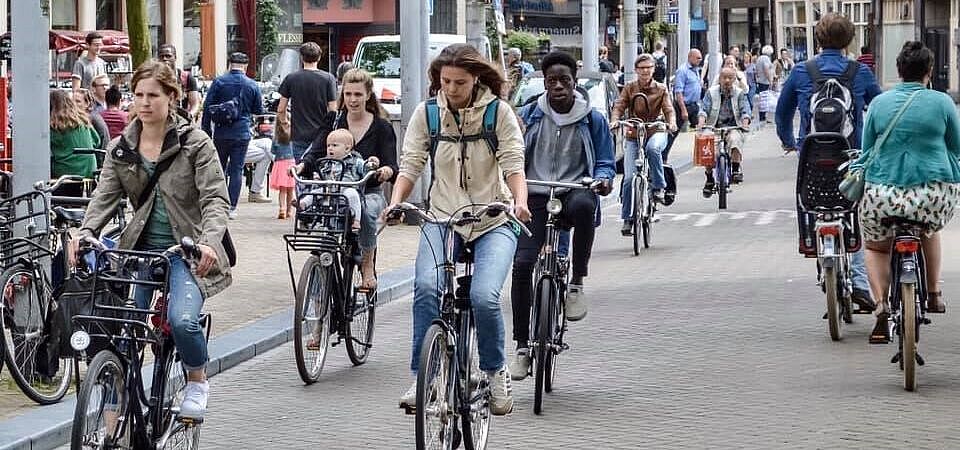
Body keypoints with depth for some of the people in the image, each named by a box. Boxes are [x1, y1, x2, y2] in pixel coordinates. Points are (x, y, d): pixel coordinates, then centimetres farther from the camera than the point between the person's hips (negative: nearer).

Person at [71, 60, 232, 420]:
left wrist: (209, 241, -30)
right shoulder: (120, 149, 8)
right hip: (140, 249, 4)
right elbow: (105, 196, -1)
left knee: (182, 319, -28)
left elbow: (215, 199, -11)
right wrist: (85, 233, -22)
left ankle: (197, 381, 3)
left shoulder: (195, 144, -4)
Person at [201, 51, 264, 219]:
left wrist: (206, 130, 4)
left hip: (221, 134, 0)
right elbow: (259, 111, 7)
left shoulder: (218, 82, -4)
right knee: (236, 170, 3)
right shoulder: (252, 85, -2)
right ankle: (231, 208, 0)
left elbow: (207, 107, -4)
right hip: (242, 134, 0)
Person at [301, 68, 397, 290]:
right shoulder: (333, 121, 10)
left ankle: (368, 266, -16)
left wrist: (387, 170, -32)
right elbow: (317, 152, -3)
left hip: (369, 192, -2)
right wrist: (303, 165, -26)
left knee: (365, 211, -37)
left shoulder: (381, 127, 3)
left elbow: (392, 166, -6)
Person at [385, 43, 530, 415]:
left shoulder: (498, 112, -1)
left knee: (484, 296, -24)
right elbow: (410, 165, 0)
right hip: (442, 217, 1)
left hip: (493, 221, -1)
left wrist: (520, 201, -25)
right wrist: (395, 202, -18)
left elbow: (513, 164, -6)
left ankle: (495, 371, 2)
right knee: (427, 286, -27)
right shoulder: (426, 113, 3)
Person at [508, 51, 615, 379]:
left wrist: (603, 179, -14)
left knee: (583, 204, -40)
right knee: (522, 263, -16)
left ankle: (577, 284, -23)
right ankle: (522, 347, -5)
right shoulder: (529, 115, 10)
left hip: (574, 191, -1)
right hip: (535, 196, 2)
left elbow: (604, 163, 9)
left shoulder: (593, 120, 7)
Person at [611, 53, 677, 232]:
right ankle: (627, 219, -1)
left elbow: (668, 109, -2)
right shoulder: (629, 88, 7)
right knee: (629, 177, -9)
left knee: (653, 148, -39)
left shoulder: (661, 89, 7)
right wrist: (614, 121, -24)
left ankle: (658, 187, -22)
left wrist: (671, 122, -24)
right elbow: (619, 106, -2)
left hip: (655, 131, -1)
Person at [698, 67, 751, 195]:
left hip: (733, 127, -1)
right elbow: (705, 109, -1)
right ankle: (709, 179, -4)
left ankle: (737, 170, -25)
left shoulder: (739, 93, 6)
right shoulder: (712, 92, 6)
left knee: (735, 139, -35)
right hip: (715, 126, 1)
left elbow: (745, 111, -3)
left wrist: (745, 123, -23)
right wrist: (701, 122, -20)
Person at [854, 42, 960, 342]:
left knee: (875, 246, 23)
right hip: (935, 192, 0)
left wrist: (858, 172, 28)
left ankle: (881, 304, 0)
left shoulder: (879, 103, 3)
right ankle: (934, 295, 33)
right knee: (930, 229, 34)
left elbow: (866, 151, 10)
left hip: (883, 194, 0)